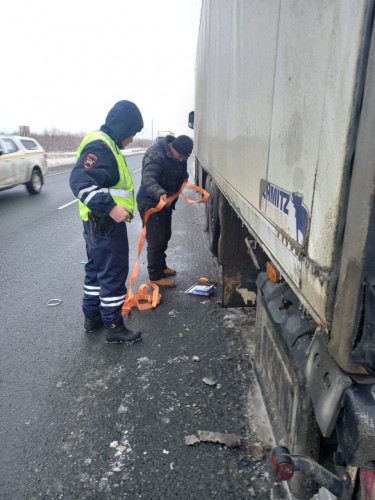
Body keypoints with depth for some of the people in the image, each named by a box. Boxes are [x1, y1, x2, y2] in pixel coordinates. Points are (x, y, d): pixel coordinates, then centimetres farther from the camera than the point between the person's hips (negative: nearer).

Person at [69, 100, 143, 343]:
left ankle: (92, 316, 31)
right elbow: (80, 181, -29)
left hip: (101, 222, 11)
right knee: (113, 273, -2)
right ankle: (113, 325, 9)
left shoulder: (107, 145, 15)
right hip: (105, 223, -11)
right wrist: (110, 207, -34)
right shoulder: (99, 146, -17)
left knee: (97, 269, 18)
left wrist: (113, 207, 25)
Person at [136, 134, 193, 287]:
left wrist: (184, 180, 1)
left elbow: (182, 174, 21)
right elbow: (148, 179, -40)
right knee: (156, 240, -7)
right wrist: (160, 194, -55)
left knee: (165, 236, 19)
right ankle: (155, 276, 4)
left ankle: (161, 266, 37)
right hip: (151, 204, -9)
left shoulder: (179, 155, 3)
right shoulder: (155, 154, -25)